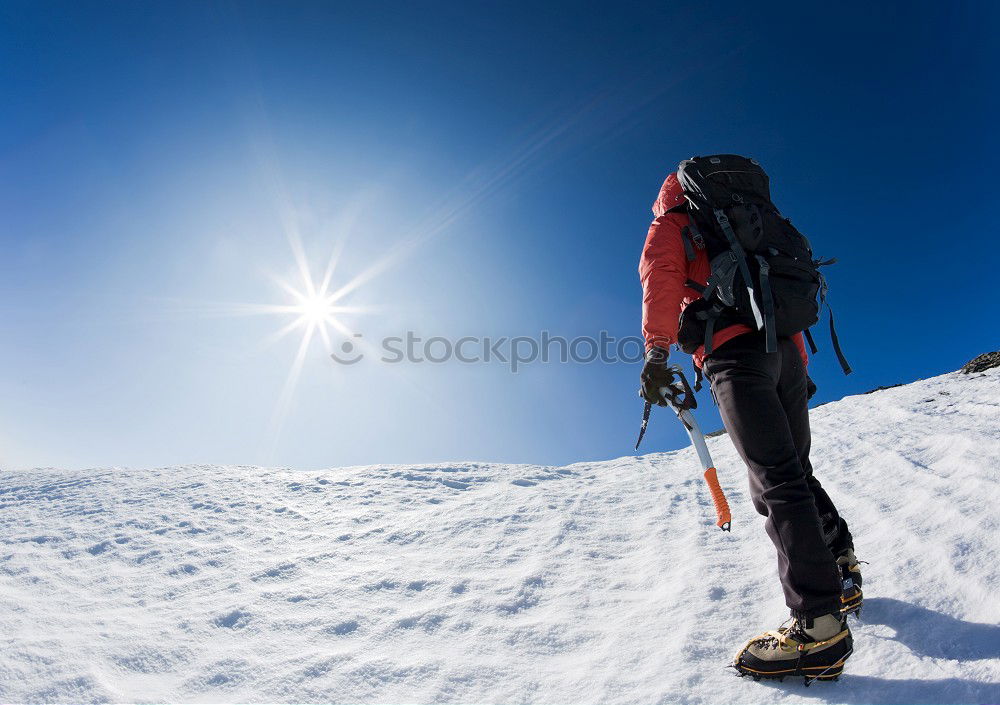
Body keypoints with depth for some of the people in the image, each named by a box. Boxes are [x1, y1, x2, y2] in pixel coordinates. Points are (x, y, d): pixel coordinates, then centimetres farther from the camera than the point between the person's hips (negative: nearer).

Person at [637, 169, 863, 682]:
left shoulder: (670, 225, 15)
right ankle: (841, 572, 23)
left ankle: (819, 625, -16)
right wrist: (800, 367, 30)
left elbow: (661, 273, -7)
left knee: (776, 484, -14)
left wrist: (657, 350, -17)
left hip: (734, 354, -7)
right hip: (784, 349, 8)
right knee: (794, 473, 16)